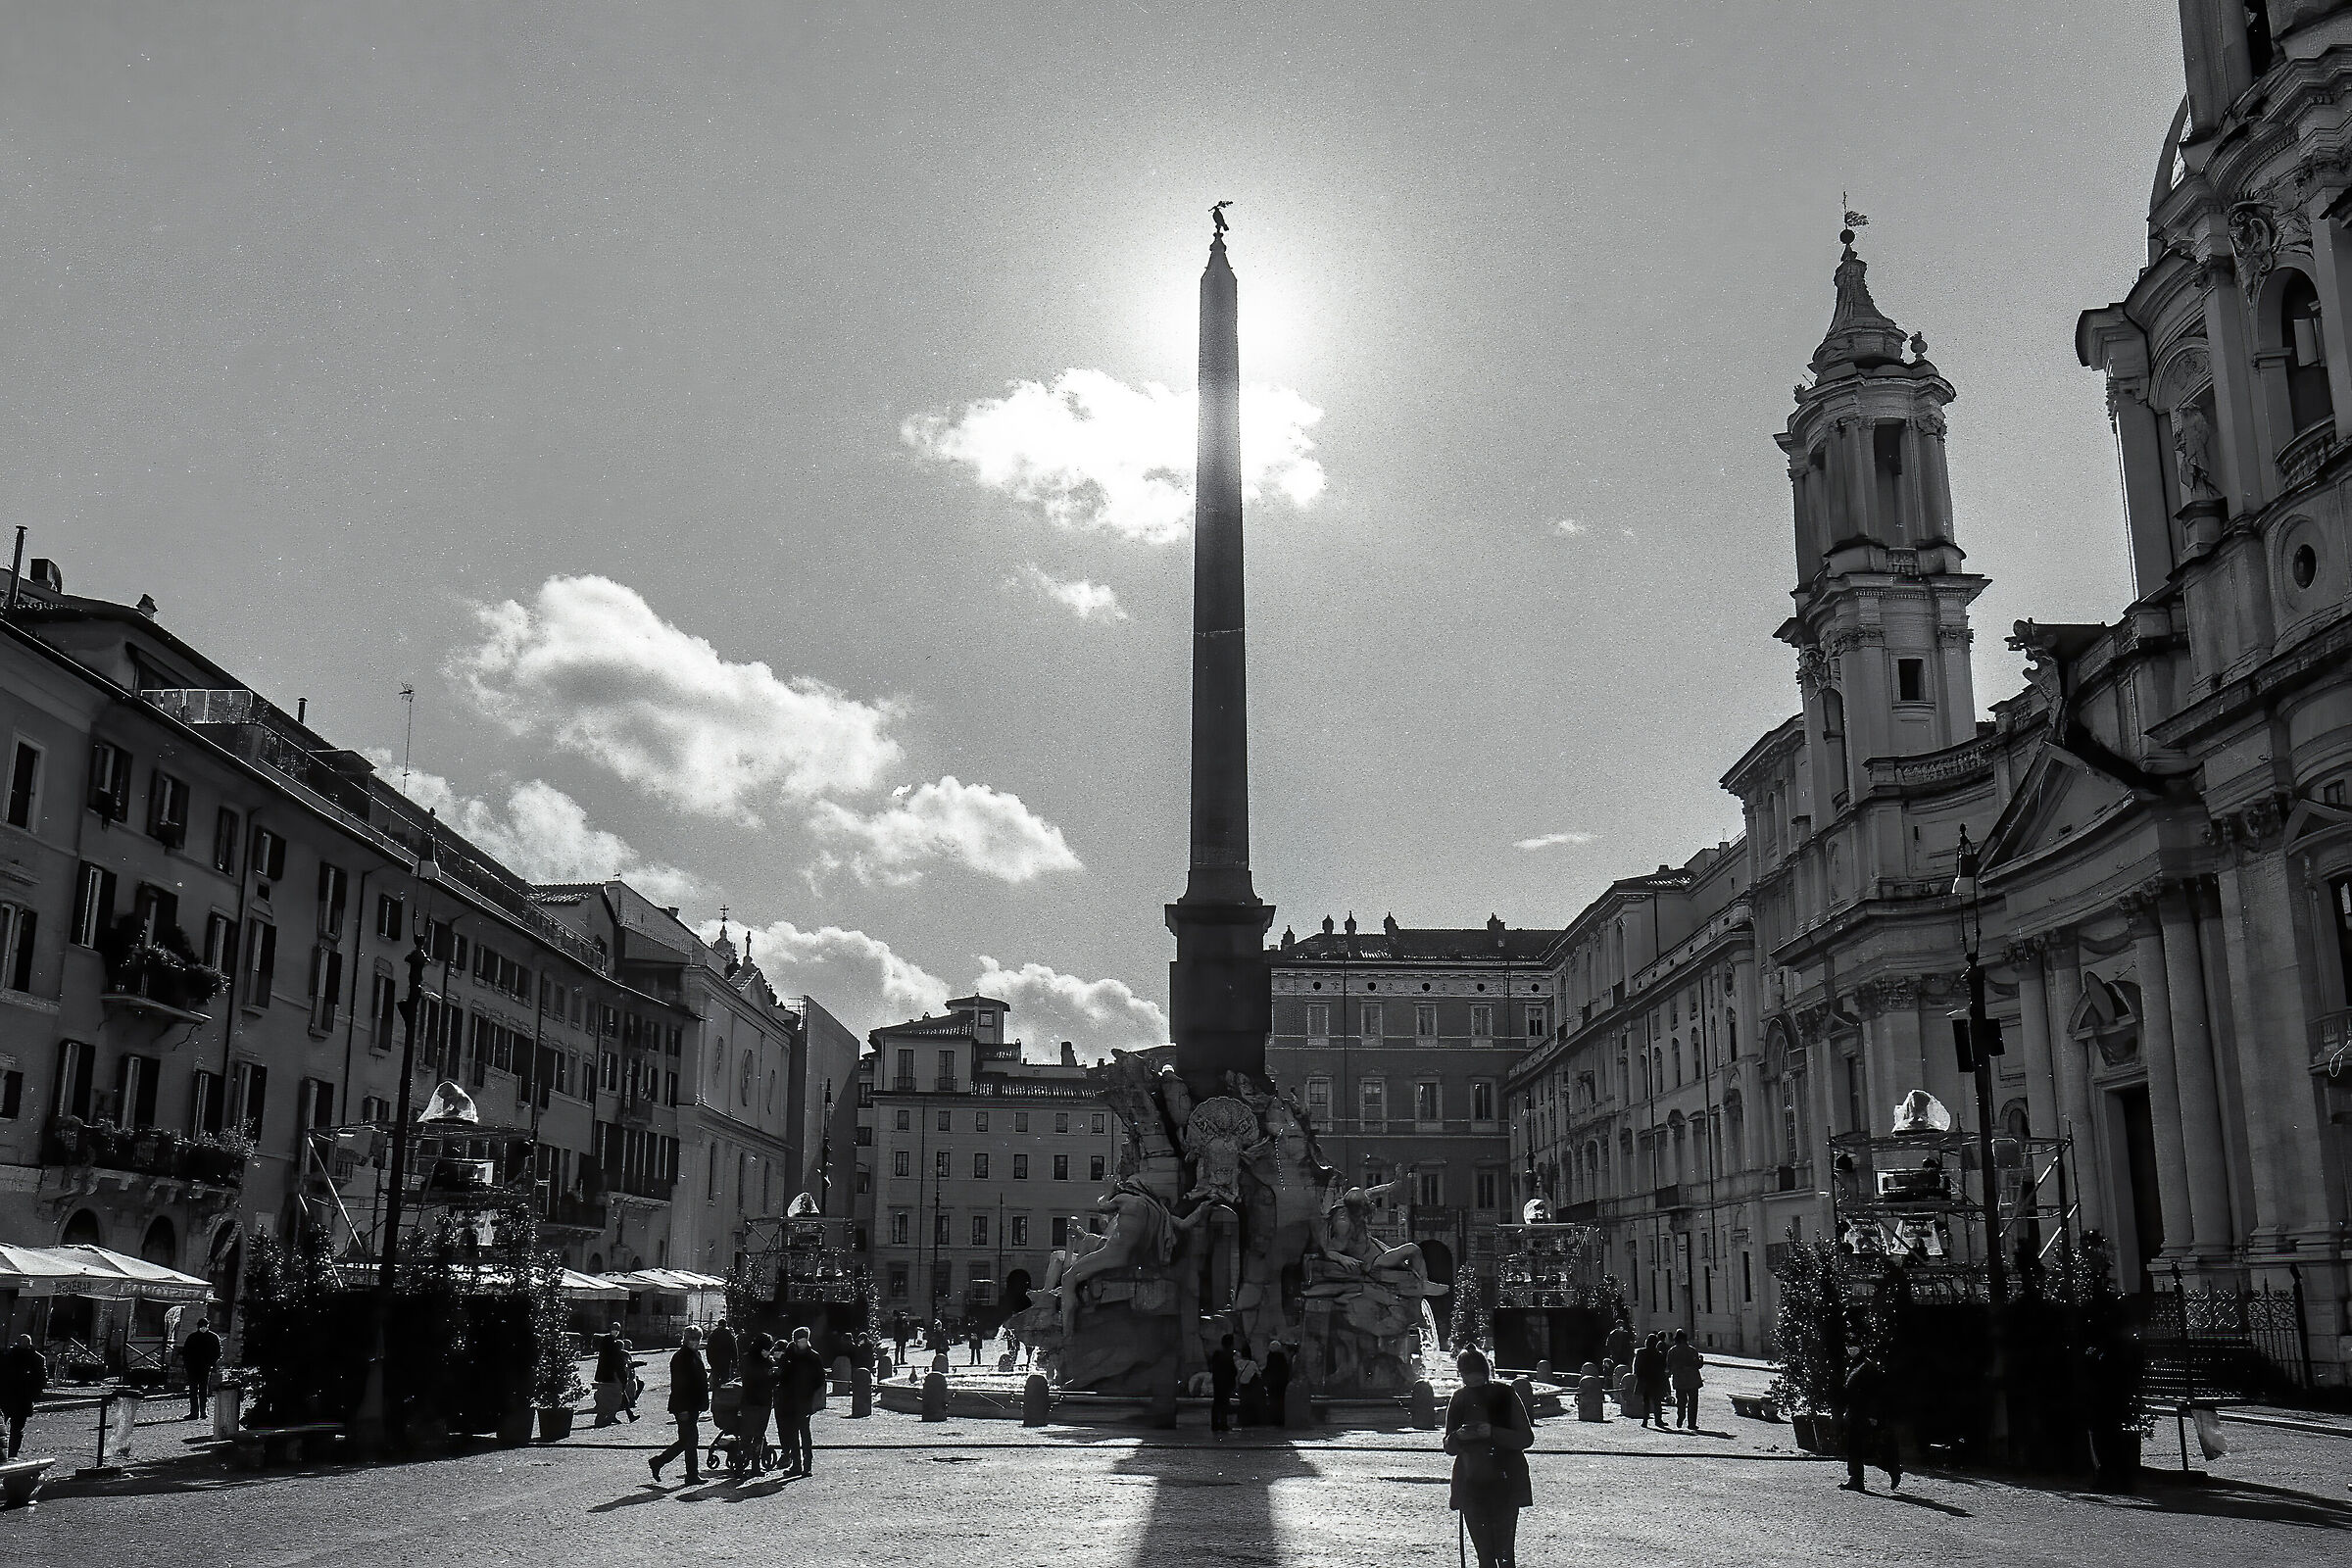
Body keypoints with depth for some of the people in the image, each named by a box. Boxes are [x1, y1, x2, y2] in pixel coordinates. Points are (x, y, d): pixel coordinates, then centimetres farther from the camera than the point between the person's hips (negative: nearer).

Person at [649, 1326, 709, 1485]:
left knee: (686, 1441, 13)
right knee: (691, 1440, -3)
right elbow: (677, 1385, -18)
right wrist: (683, 1409, -21)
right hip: (685, 1407, -9)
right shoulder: (680, 1358, -14)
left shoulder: (696, 1354, 13)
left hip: (693, 1406, 9)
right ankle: (692, 1475, 6)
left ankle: (657, 1462, 22)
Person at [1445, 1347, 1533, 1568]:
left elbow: (1527, 1437, -5)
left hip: (1504, 1483, -3)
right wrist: (1458, 1436, -12)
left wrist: (1493, 1433, -20)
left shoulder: (1506, 1395, -3)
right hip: (1471, 1485, 3)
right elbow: (1449, 1448, 11)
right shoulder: (1460, 1399, 6)